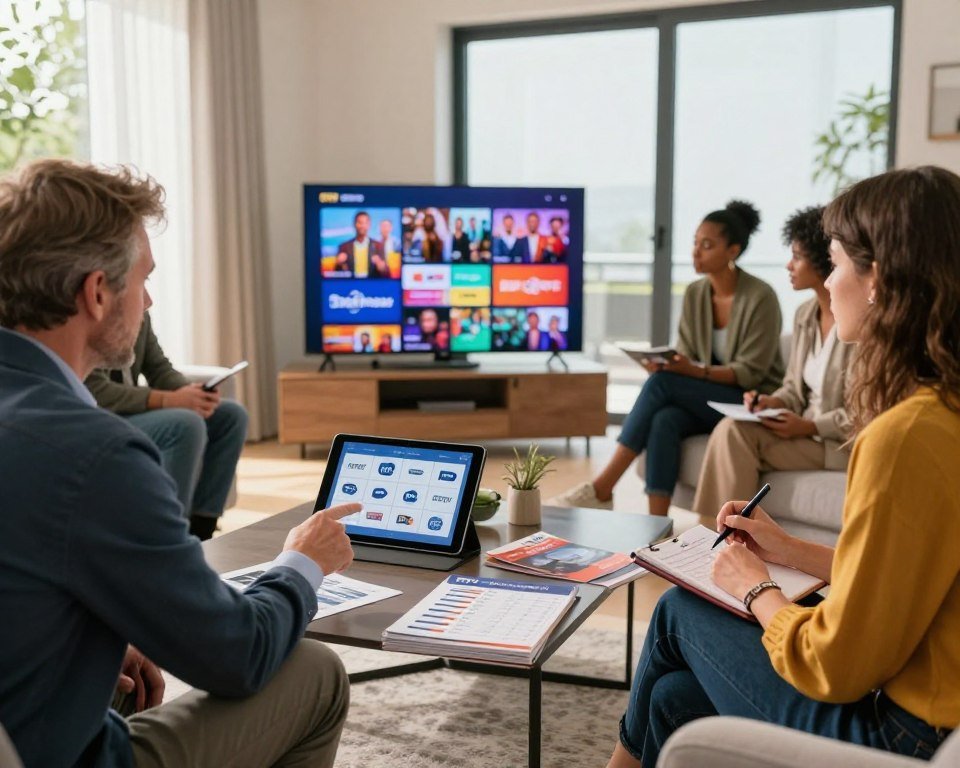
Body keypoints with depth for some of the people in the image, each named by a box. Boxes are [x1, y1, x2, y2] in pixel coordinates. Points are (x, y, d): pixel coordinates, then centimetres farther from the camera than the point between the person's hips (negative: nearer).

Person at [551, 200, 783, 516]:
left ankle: (602, 489, -25)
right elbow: (688, 358, 6)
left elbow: (750, 372, -15)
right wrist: (667, 364, -18)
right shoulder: (694, 294, 5)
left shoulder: (760, 297, -13)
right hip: (707, 401, 5)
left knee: (663, 382, -27)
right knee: (664, 420, -30)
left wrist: (695, 371, -30)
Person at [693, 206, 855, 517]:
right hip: (805, 432, 7)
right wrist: (773, 402, -5)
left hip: (842, 443, -7)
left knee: (736, 433, -23)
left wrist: (809, 426, -18)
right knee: (730, 429, -19)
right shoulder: (805, 314, 10)